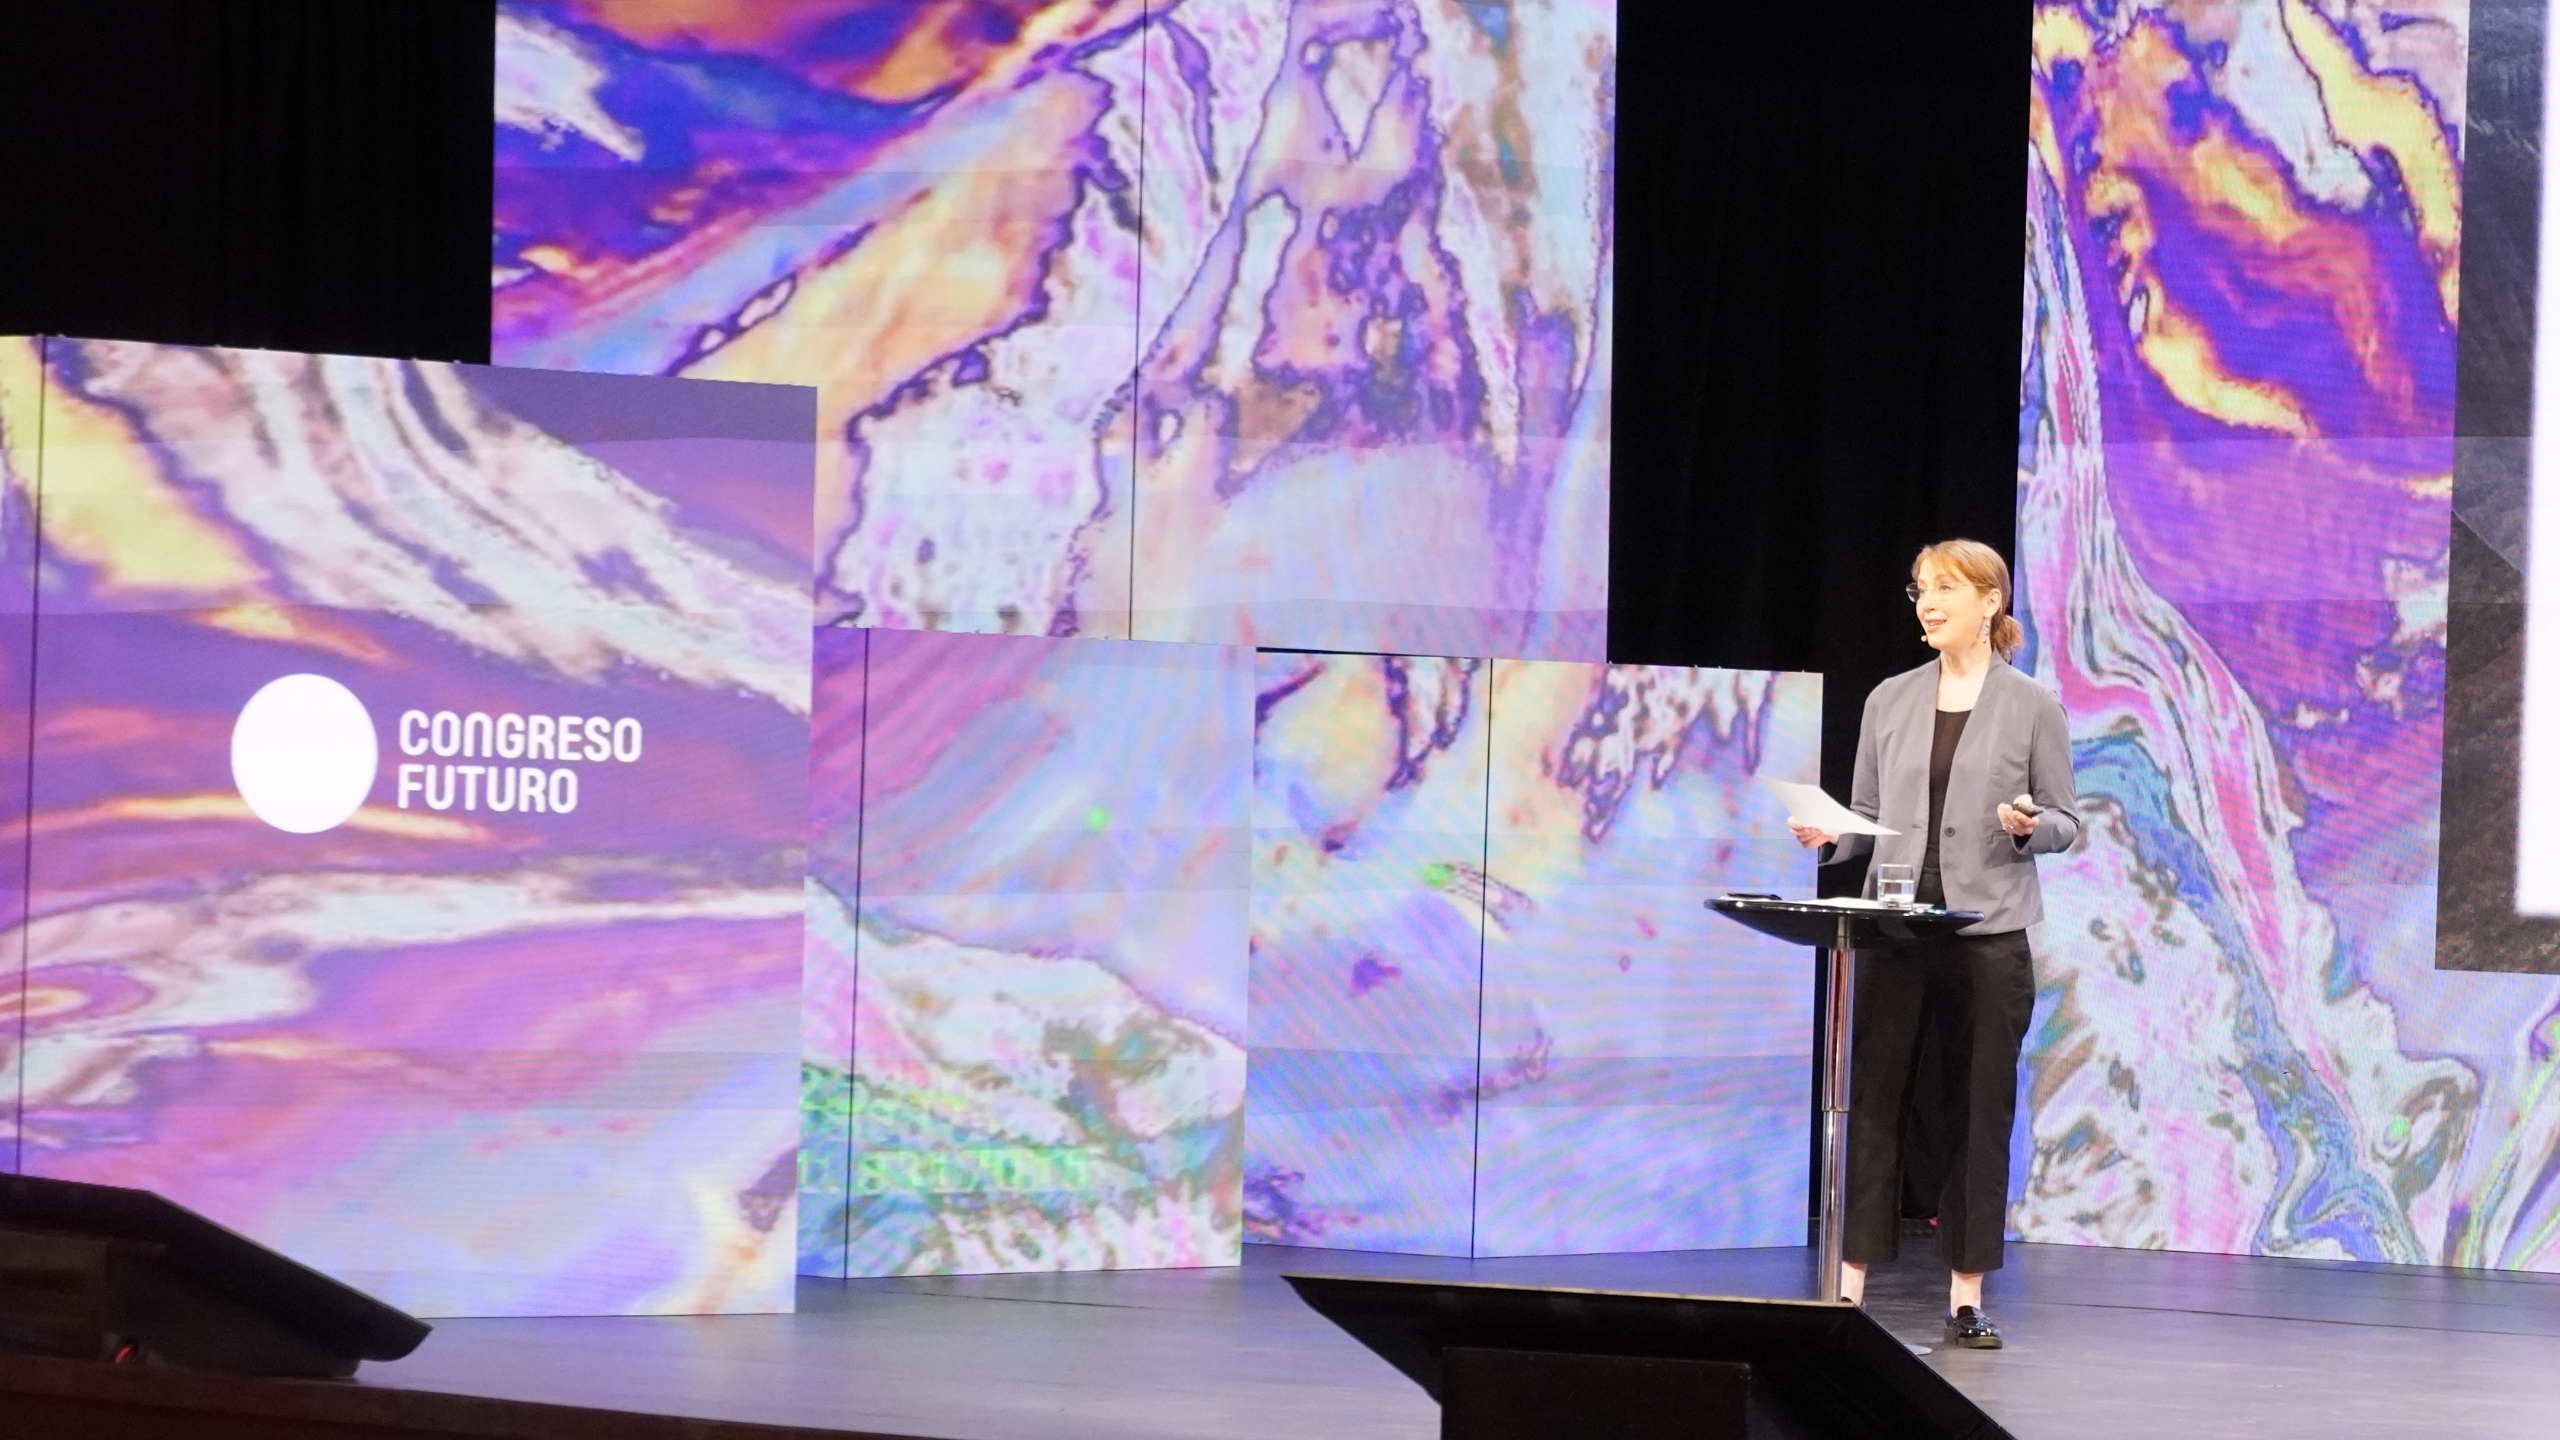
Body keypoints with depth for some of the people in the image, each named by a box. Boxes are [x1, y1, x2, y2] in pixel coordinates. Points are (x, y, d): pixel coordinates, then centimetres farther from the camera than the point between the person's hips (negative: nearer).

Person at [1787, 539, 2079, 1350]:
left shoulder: (2032, 707, 1)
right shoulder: (1890, 702, 8)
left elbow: (2067, 821, 4)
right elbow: (1868, 817, 12)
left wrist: (2029, 827, -17)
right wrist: (1827, 837, -8)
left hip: (1990, 935, -2)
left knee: (1980, 1112, 2)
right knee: (1871, 1101, 0)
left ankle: (1967, 1298, 8)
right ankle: (1850, 1285, 3)